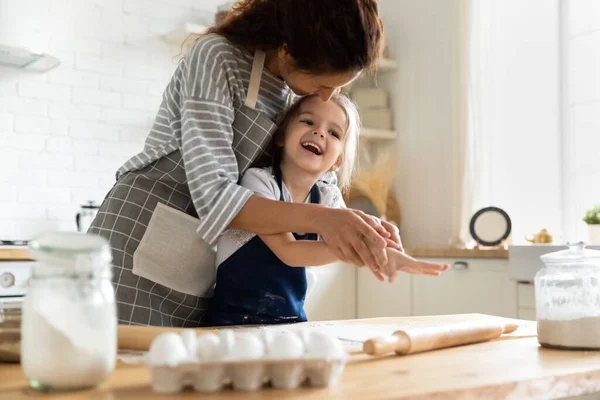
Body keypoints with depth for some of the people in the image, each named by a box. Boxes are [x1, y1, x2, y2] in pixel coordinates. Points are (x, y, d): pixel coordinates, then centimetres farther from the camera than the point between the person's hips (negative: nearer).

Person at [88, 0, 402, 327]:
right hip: (139, 241, -6)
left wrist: (367, 227, -13)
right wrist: (319, 219, -36)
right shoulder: (217, 57, -16)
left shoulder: (299, 97, 5)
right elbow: (214, 195, -25)